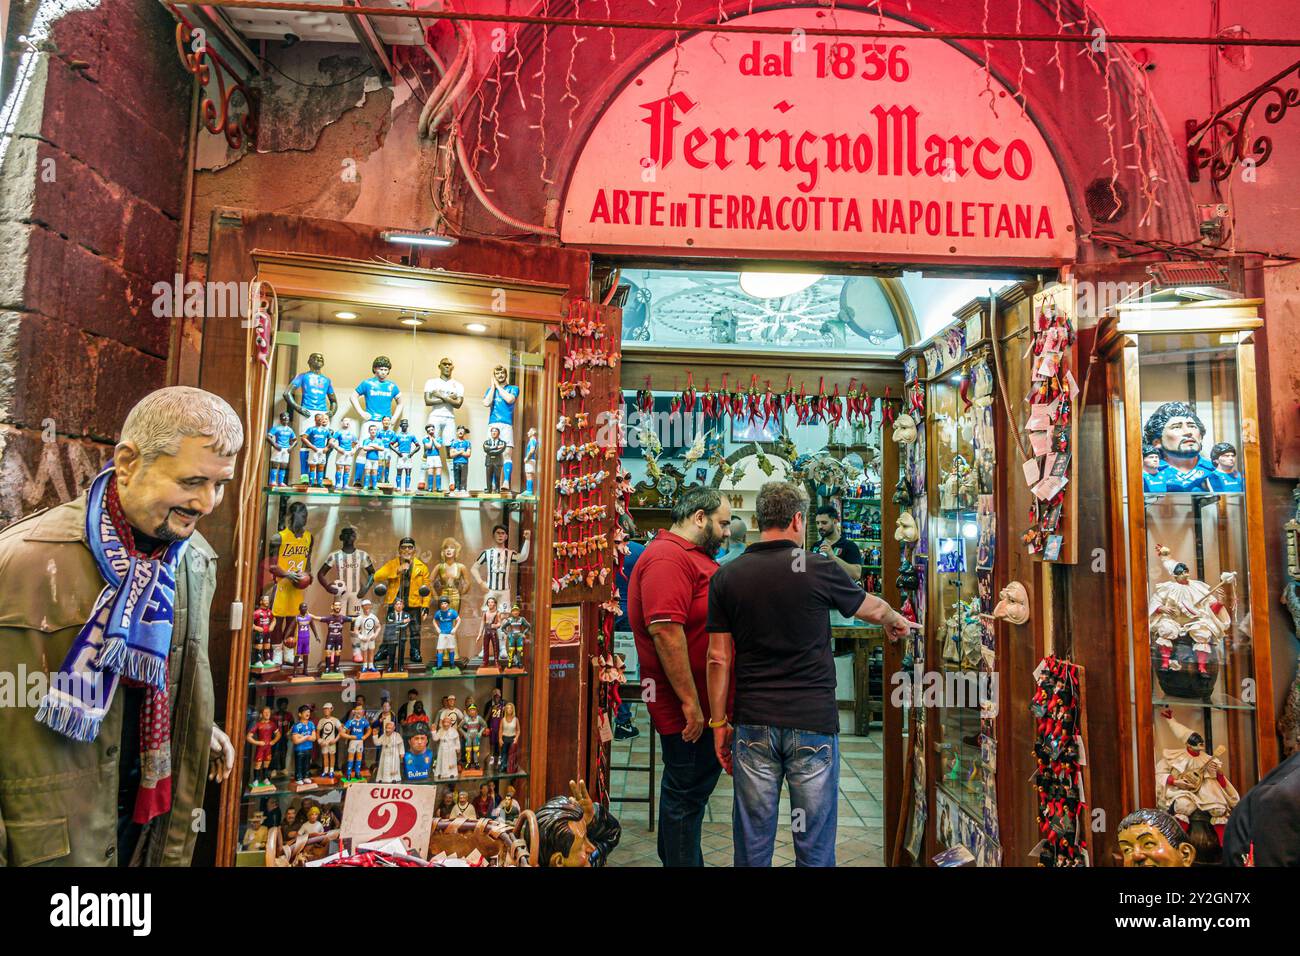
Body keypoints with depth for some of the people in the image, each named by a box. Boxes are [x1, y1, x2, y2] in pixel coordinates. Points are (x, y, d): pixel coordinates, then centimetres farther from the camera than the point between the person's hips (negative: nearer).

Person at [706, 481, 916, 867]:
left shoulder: (726, 577, -1)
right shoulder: (820, 568, -6)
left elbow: (719, 657, 0)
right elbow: (873, 608, 13)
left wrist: (719, 723, 9)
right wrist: (897, 622, 35)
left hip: (754, 723, 2)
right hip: (813, 722, -2)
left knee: (752, 845, 12)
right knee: (815, 846, 12)